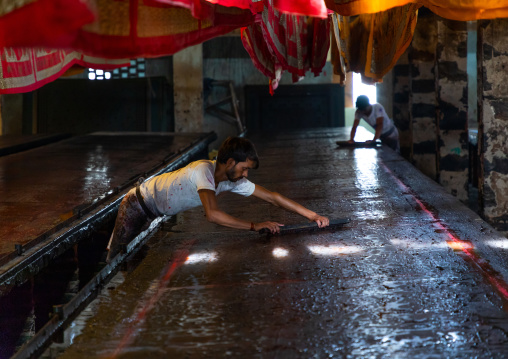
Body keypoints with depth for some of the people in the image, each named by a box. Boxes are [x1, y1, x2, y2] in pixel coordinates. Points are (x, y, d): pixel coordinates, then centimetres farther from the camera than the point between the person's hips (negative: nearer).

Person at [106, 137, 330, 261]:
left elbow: (272, 197, -12)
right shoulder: (203, 170, -37)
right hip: (137, 206, -7)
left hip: (158, 215, 7)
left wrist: (312, 215, -18)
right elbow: (212, 214, -50)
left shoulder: (233, 181, -14)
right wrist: (254, 226, -49)